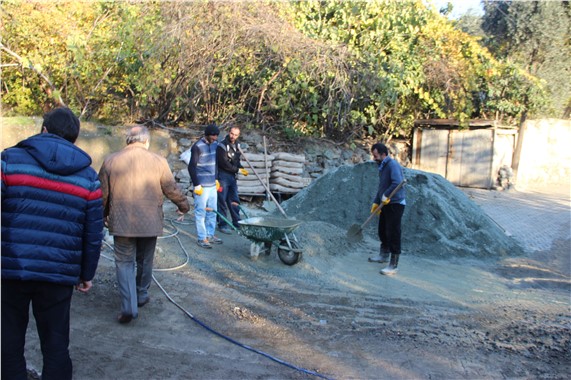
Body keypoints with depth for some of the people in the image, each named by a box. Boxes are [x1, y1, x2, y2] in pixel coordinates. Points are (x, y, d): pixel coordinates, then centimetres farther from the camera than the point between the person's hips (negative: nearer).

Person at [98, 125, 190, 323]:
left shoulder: (110, 160, -1)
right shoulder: (158, 161, -4)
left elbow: (102, 194, 5)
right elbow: (172, 189, 0)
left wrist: (103, 215, 22)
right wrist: (184, 205, 19)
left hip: (121, 223, 0)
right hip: (149, 223, 1)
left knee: (124, 263, 7)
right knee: (145, 261, 19)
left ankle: (129, 306, -3)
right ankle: (142, 295, 35)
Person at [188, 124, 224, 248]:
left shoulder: (215, 144, 9)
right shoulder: (197, 147, -13)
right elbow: (191, 167, -13)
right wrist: (197, 185, -14)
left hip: (212, 185, 7)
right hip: (202, 186, -7)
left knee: (212, 211, 13)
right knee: (201, 212, 0)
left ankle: (210, 235, 25)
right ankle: (202, 238, 8)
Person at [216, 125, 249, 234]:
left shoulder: (236, 144, 12)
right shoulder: (222, 145, -14)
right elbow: (223, 163, -19)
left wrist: (241, 168, 2)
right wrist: (237, 170, -14)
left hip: (232, 176, 8)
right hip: (223, 176, -8)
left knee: (234, 200, 13)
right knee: (222, 201, -2)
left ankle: (237, 223, 22)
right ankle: (222, 225, 6)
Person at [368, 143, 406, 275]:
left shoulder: (392, 164, -16)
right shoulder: (382, 166, 14)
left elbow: (397, 183, -31)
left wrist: (386, 195, -26)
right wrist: (376, 202, 19)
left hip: (395, 204, -10)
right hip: (386, 204, 10)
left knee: (393, 234, -6)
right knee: (382, 231, 20)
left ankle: (393, 265, 0)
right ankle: (384, 255, 39)